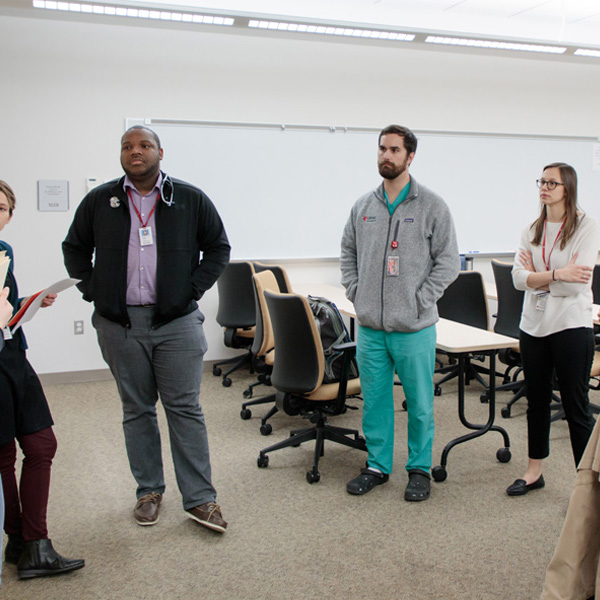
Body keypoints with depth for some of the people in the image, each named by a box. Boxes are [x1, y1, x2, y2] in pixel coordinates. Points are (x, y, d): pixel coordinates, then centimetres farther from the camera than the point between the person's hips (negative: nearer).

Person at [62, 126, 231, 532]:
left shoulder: (190, 200, 2)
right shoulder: (99, 201, 6)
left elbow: (218, 247, 9)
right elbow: (75, 249, 17)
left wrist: (194, 288, -2)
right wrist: (92, 289, 4)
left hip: (176, 321, -2)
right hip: (119, 325, 2)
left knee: (185, 408, 0)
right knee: (137, 410, 11)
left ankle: (200, 498, 8)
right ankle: (149, 491, 25)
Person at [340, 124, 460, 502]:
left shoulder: (432, 206, -4)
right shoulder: (364, 206, 9)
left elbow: (448, 262, -5)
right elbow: (348, 252, 19)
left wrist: (420, 300, -11)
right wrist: (355, 292, 6)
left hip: (414, 328, -4)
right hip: (370, 327, 4)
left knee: (420, 403, 7)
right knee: (375, 400, 13)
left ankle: (420, 469, 24)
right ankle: (377, 465, 28)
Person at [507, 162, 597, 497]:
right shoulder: (532, 231, 9)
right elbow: (519, 278, -4)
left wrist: (536, 275, -6)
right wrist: (558, 274, -16)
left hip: (571, 327, -5)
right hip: (534, 326, 5)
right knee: (537, 401, 15)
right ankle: (535, 472, 29)